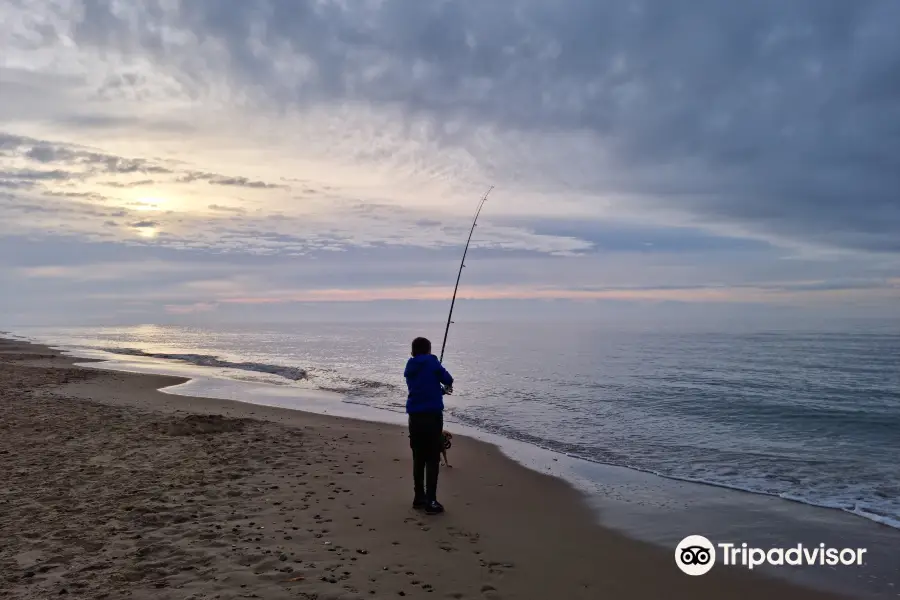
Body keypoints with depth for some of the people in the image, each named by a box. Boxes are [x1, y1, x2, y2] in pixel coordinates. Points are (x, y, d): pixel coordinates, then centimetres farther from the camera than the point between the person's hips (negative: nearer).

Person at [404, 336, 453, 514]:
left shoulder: (409, 368, 15)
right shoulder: (431, 361, -2)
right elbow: (448, 380, 3)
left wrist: (441, 390, 35)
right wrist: (444, 386, 25)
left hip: (415, 416, 6)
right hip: (431, 414, -6)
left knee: (418, 458, 13)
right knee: (432, 459, -3)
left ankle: (419, 497, 18)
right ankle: (430, 501, -4)